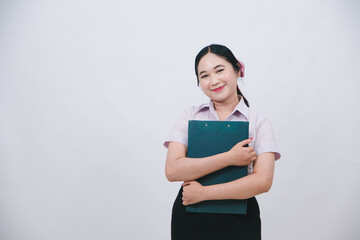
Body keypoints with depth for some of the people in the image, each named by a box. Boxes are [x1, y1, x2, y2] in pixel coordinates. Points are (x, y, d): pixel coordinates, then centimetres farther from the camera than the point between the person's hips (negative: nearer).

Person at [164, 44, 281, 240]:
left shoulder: (258, 122, -2)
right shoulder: (189, 116, 1)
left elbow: (262, 181, -13)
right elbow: (172, 170, -11)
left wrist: (204, 192, -15)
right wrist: (229, 158, -16)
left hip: (239, 221, -1)